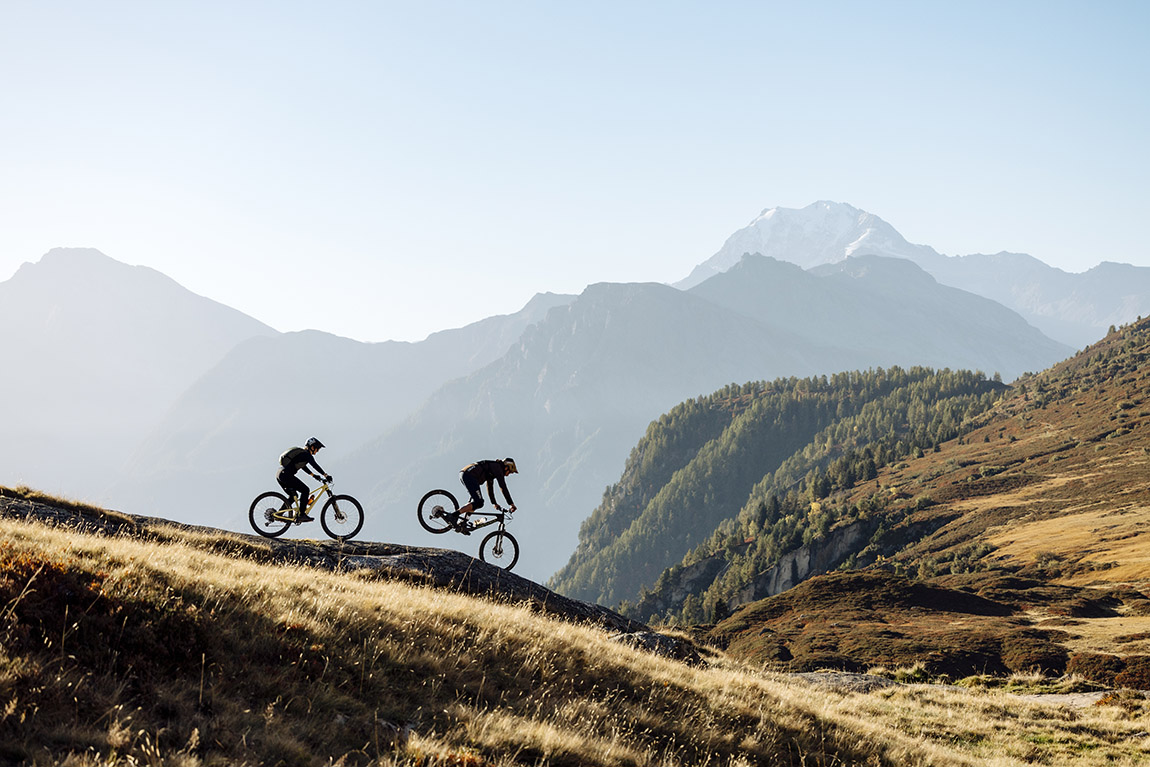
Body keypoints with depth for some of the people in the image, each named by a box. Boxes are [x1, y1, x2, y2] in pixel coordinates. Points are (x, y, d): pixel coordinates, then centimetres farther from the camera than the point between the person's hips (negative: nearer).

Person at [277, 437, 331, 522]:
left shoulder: (301, 453, 25)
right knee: (305, 490, -5)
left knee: (293, 496, 20)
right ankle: (302, 515, -8)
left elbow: (303, 466, 38)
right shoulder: (306, 454, -5)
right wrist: (326, 475, -14)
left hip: (279, 474, 10)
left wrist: (314, 475, 38)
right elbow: (315, 466, -15)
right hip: (286, 475, -10)